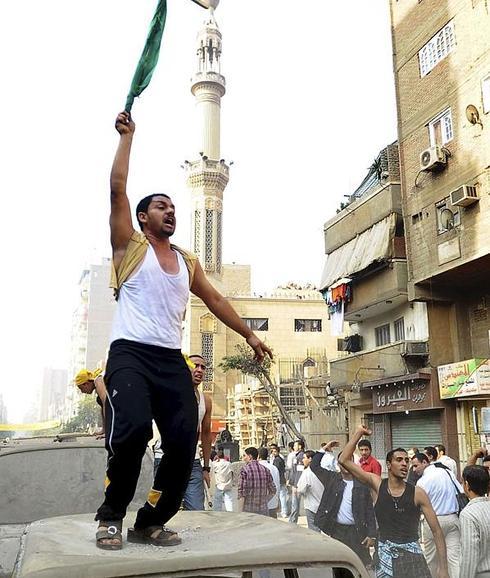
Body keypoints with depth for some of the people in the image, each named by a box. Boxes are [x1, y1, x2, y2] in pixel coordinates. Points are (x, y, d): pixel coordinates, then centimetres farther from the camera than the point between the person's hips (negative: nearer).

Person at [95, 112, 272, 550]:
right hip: (130, 354, -5)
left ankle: (152, 522, 10)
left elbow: (216, 300, 28)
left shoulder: (188, 263, 21)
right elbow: (118, 188, 0)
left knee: (184, 441, -8)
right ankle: (111, 515, -4)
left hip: (172, 360, 5)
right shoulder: (131, 246, 7)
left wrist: (249, 334, 26)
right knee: (133, 427, -27)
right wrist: (128, 136, 7)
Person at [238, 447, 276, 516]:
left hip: (248, 510, -4)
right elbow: (273, 491, 10)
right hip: (263, 510, 4)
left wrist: (241, 512, -8)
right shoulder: (265, 470, 5)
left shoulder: (245, 469, -9)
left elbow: (241, 492, -13)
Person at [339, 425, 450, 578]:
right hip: (385, 554, 1)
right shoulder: (377, 485, -1)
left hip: (412, 553, -1)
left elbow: (436, 531, -2)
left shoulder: (417, 493, -3)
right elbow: (344, 460, -6)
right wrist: (359, 433, -6)